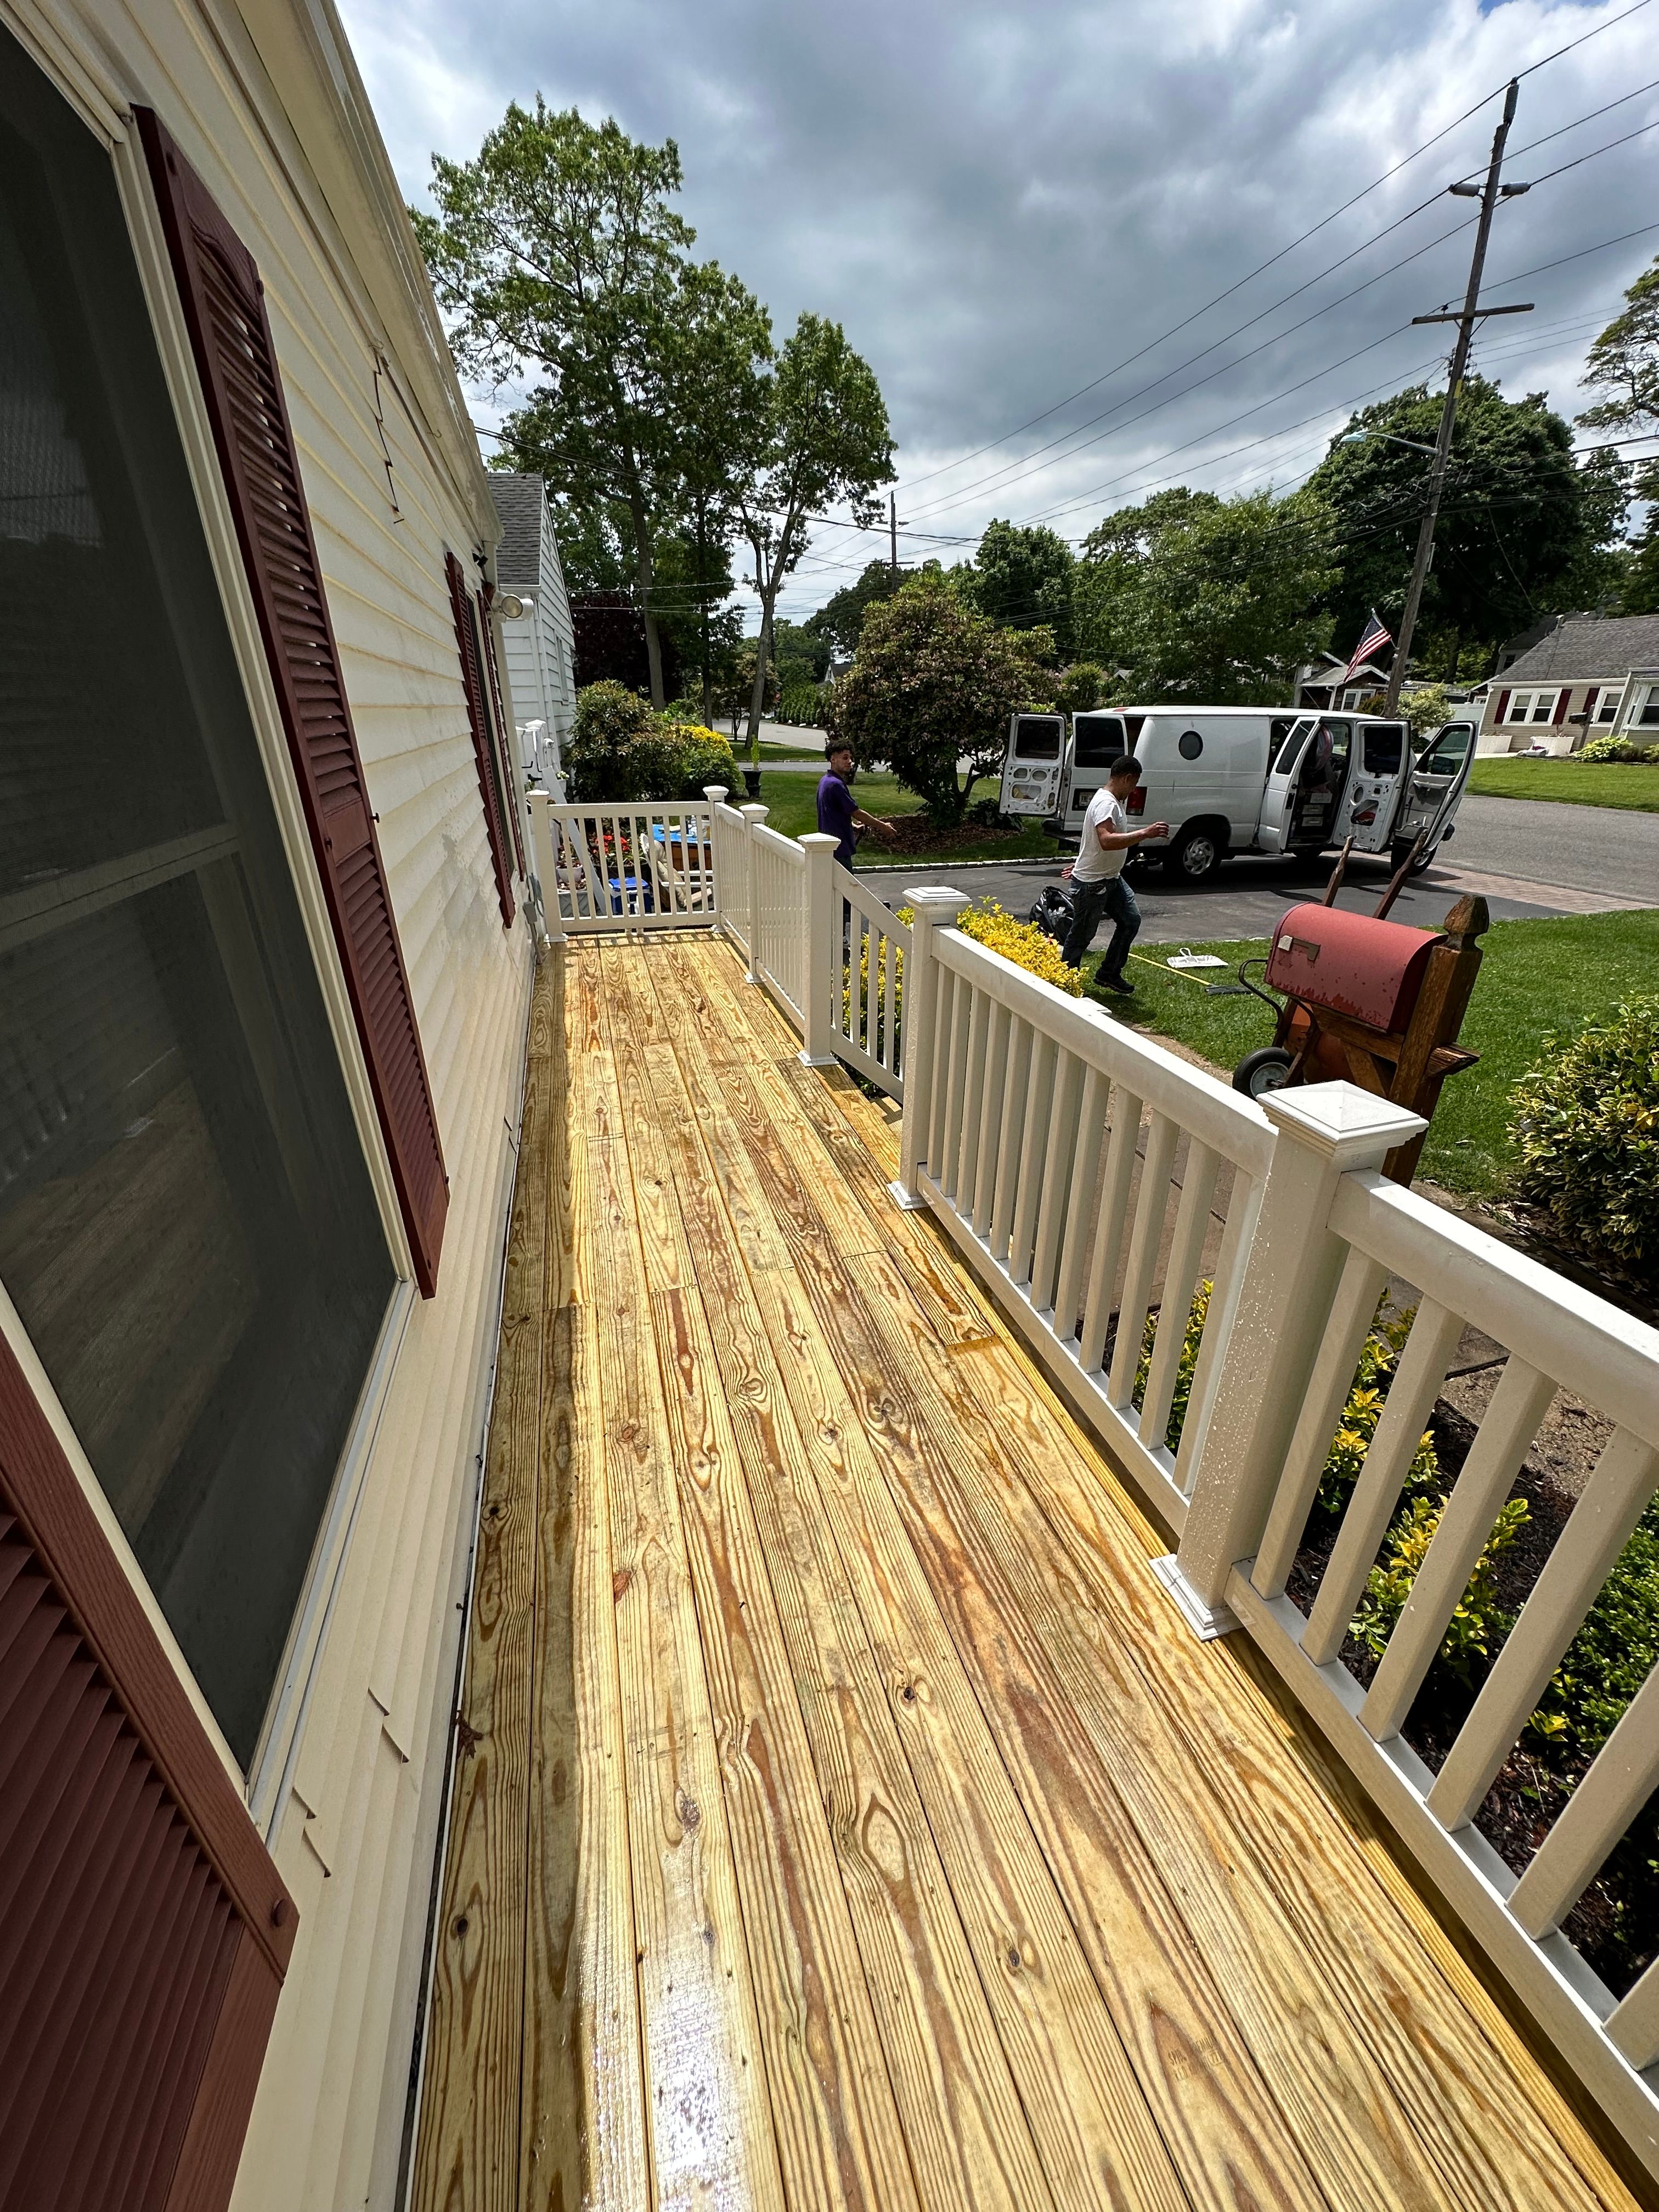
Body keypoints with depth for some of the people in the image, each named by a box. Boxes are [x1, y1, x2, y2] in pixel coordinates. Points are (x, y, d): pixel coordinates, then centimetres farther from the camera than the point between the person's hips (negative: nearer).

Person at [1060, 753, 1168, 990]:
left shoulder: (1115, 801, 12)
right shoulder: (1106, 803, -23)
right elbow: (1106, 841, -40)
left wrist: (1081, 864, 29)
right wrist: (1145, 833, -38)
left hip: (1112, 878, 10)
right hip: (1092, 883, -10)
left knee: (1131, 920, 10)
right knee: (1081, 935, 0)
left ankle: (1110, 973, 20)